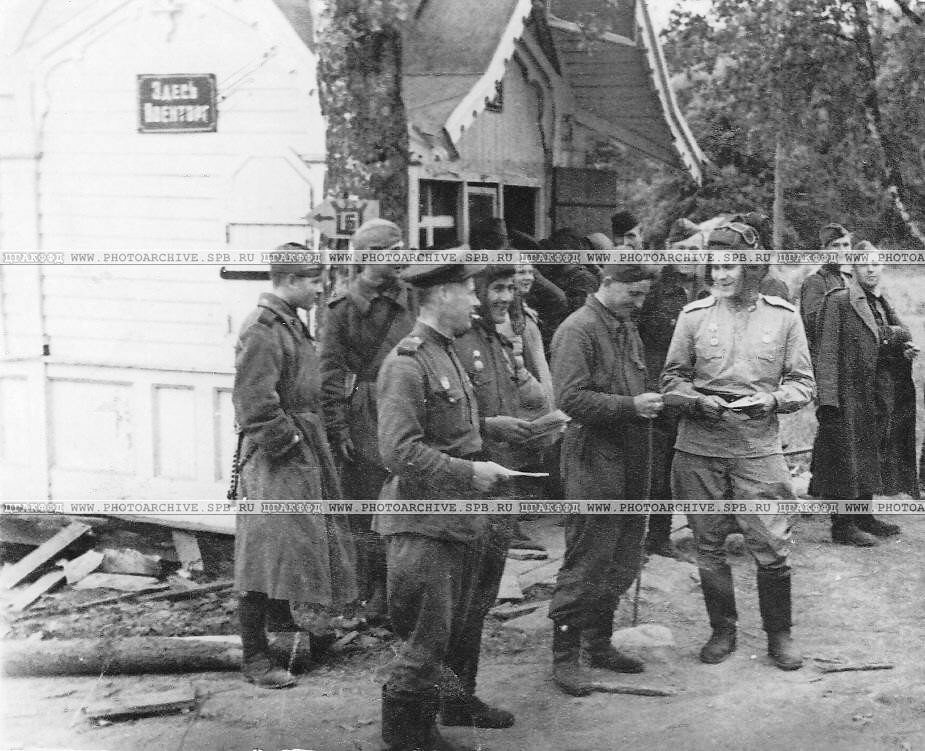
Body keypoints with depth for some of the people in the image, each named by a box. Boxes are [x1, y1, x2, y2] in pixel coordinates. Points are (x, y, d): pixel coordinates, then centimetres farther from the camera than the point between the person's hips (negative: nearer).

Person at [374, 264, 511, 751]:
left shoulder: (449, 356, 15)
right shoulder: (406, 363, -15)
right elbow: (399, 451, -22)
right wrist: (468, 472, -19)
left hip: (460, 523, 9)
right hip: (422, 524, -9)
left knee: (449, 633, 15)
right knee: (425, 642, -4)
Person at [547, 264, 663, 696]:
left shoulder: (627, 329, 17)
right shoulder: (578, 330, -11)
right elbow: (572, 398, -20)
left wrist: (648, 404, 11)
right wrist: (630, 406, -21)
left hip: (631, 460, 9)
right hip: (594, 461, -9)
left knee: (623, 563, 14)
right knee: (585, 564, -4)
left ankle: (599, 644, 28)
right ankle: (565, 657, 5)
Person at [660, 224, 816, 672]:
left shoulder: (783, 315, 4)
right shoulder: (694, 315, 3)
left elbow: (803, 383, 7)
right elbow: (671, 380, 7)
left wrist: (772, 400, -12)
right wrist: (698, 401, -12)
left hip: (758, 448, -1)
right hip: (698, 449, 1)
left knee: (771, 547, -3)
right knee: (708, 547, 8)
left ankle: (779, 635, 15)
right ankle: (722, 631, 24)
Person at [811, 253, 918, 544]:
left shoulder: (884, 304, 16)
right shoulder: (837, 302, -8)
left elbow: (892, 342, 26)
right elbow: (827, 352, -13)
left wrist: (906, 350, 2)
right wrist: (828, 397, -20)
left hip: (882, 397, 8)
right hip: (849, 396, -7)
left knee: (870, 458, 13)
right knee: (849, 460, -4)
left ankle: (863, 517, 23)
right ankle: (843, 524, 2)